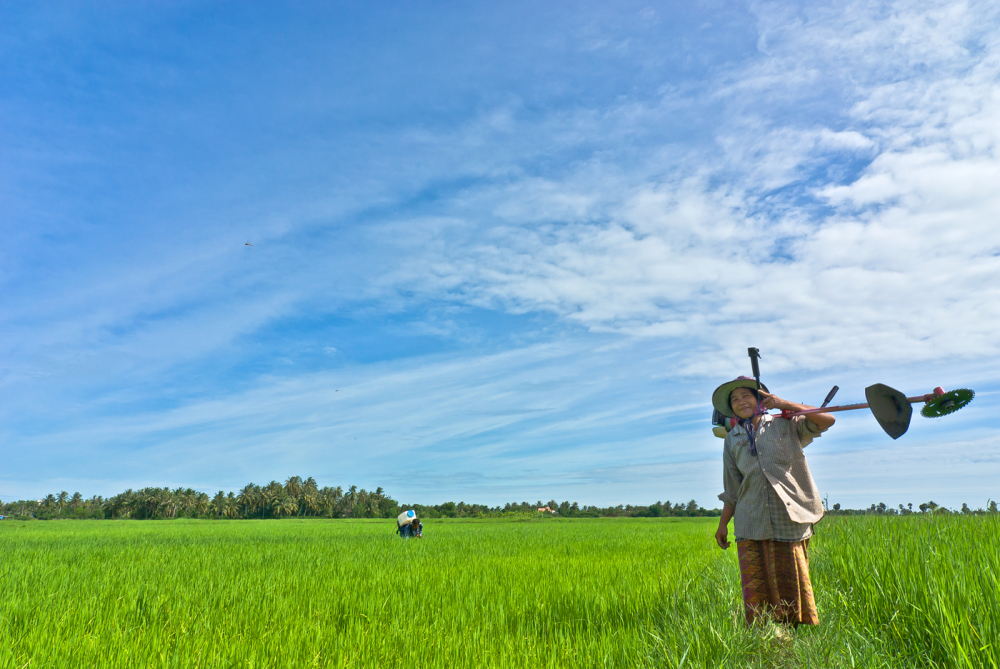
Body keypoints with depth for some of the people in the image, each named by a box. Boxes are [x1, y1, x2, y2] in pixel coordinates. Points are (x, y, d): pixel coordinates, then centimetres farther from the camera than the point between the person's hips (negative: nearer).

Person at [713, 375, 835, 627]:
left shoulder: (785, 425, 8)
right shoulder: (732, 440, 14)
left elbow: (827, 420, -3)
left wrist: (785, 404, -8)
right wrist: (723, 523, 13)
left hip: (789, 518, -2)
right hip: (751, 524, 2)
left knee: (792, 582, 3)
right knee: (755, 587, -1)